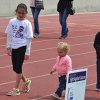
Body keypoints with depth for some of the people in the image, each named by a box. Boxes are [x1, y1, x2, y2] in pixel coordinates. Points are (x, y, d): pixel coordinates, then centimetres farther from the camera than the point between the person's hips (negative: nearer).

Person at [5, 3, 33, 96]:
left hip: (22, 47, -5)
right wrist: (8, 47, 5)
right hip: (14, 47, 5)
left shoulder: (27, 23, -9)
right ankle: (26, 81, 36)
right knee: (15, 68, 12)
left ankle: (16, 89, 4)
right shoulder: (12, 21, 1)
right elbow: (9, 35, 7)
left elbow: (29, 39, -7)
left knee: (18, 67, -4)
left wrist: (27, 52, -7)